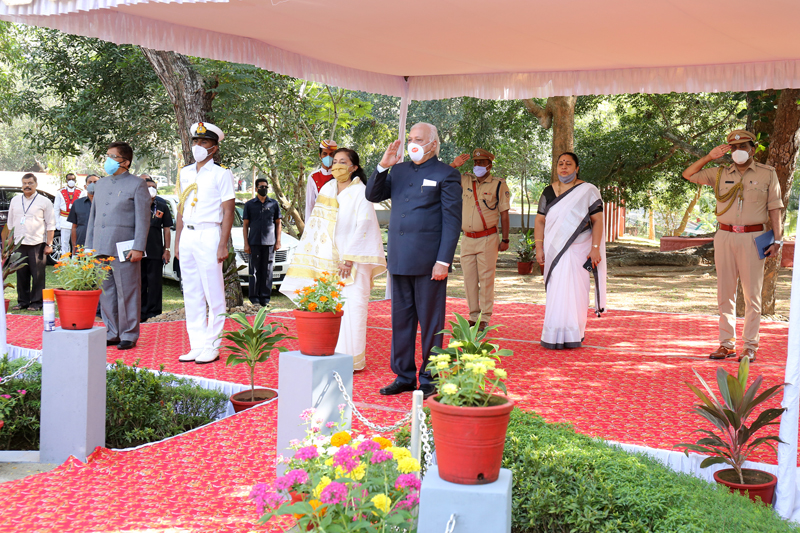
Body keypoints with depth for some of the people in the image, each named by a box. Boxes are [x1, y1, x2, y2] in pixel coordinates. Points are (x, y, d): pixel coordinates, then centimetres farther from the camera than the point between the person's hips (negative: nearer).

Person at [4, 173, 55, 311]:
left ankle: (36, 302, 3)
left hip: (37, 243, -4)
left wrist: (49, 244, -6)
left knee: (38, 275, -3)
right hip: (19, 243, 4)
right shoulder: (15, 201, 15)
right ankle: (23, 301, 13)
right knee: (21, 274, 5)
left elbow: (50, 225, 1)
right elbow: (10, 223, 20)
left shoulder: (44, 201, 3)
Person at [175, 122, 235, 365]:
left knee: (214, 295, -3)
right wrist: (177, 242, 14)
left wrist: (223, 245, -14)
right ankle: (197, 346, 14)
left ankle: (211, 347, 3)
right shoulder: (185, 173, 16)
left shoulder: (221, 174, -2)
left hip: (208, 235, -6)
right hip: (187, 235, 6)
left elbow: (228, 212, -6)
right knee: (191, 295, 8)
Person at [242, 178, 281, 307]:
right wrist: (246, 243, 1)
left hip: (269, 242, 1)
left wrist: (278, 241, 5)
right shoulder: (249, 204, 9)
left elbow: (278, 223, 14)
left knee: (267, 271, 0)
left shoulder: (274, 204, 12)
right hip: (254, 242, -1)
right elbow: (245, 225, 9)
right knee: (254, 270, -1)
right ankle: (254, 297, 4)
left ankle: (265, 297, 4)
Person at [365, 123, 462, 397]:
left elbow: (452, 221, -7)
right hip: (399, 260, 6)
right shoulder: (399, 170, 15)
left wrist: (443, 261, -14)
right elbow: (372, 195, 13)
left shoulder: (446, 175, -3)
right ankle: (404, 376, 21)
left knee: (430, 322, 3)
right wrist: (383, 166, -1)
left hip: (428, 261, -6)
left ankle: (429, 379, 12)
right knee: (401, 319, 11)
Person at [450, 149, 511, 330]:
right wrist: (454, 164, -3)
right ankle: (473, 316, 15)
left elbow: (504, 213, 0)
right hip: (467, 239, 4)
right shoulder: (465, 181, 9)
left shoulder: (498, 185, 0)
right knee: (469, 279, 6)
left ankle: (485, 318, 3)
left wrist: (505, 240, -3)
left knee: (486, 279, -3)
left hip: (488, 239, -4)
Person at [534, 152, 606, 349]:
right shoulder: (549, 192, 10)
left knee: (575, 291, -1)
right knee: (556, 291, 1)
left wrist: (595, 248, -11)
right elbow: (540, 221, 10)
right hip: (554, 251, 2)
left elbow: (597, 221, -2)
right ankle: (554, 337, 7)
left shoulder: (588, 191, 0)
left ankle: (574, 336, 9)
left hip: (578, 250, -2)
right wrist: (539, 248, 1)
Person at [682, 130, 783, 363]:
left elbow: (774, 208, 4)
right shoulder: (720, 173, 10)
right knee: (725, 293, 6)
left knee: (752, 294, -2)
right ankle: (727, 344, 13)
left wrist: (777, 240, -3)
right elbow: (688, 174, 13)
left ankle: (750, 346, 4)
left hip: (752, 238, -3)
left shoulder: (767, 173, 5)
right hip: (725, 237, 3)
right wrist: (710, 157, 3)